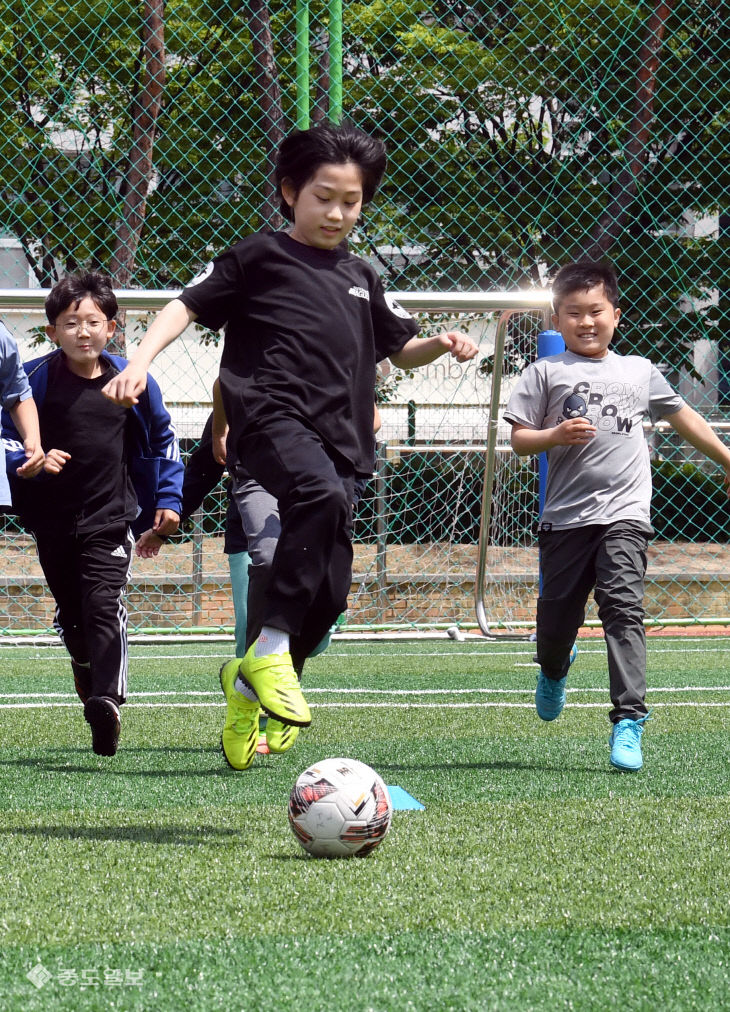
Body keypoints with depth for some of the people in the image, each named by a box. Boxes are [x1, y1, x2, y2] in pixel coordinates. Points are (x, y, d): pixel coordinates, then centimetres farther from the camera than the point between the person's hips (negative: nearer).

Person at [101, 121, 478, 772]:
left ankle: (248, 684, 27)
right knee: (321, 495, -38)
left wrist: (441, 345, 9)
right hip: (272, 417, -6)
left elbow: (401, 349, 30)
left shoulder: (361, 278, 22)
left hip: (336, 436, 6)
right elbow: (189, 305, 3)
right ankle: (270, 649, -30)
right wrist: (141, 360, -11)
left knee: (329, 593, 2)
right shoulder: (261, 256, 6)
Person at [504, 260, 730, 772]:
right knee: (558, 612, 8)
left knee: (623, 606, -17)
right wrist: (556, 435, -17)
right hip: (566, 516, 0)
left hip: (624, 513, 0)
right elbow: (520, 438, 2)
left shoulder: (639, 371, 12)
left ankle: (629, 721, -19)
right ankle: (554, 671, 46)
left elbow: (682, 416, 26)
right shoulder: (546, 373, 5)